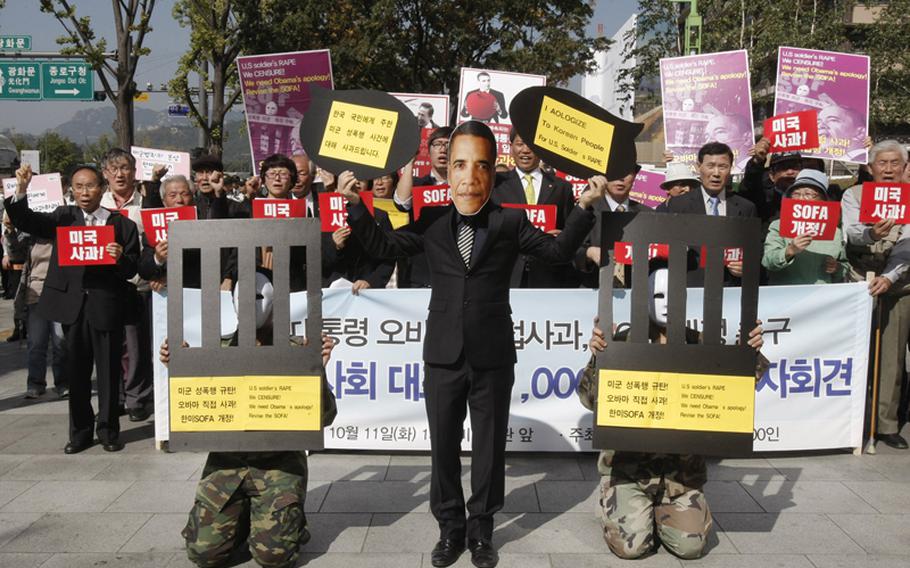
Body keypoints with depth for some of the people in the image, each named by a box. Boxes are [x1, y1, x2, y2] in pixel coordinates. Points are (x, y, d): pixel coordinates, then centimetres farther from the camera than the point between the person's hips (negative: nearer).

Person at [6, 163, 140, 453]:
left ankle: (108, 430, 20)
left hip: (106, 305, -2)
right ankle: (80, 431, 23)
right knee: (76, 372, 11)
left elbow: (132, 269, 0)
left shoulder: (122, 223, 2)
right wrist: (21, 190, -19)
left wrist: (120, 258, -21)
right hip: (72, 305, 2)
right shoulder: (63, 217, 8)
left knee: (109, 371, 6)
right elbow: (26, 221, -5)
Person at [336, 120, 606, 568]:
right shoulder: (431, 221, 2)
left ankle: (481, 529, 30)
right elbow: (384, 248, 6)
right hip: (442, 355, 1)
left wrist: (583, 207, -11)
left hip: (493, 357, -1)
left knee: (489, 447, 11)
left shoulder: (511, 222, -2)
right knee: (443, 447, 12)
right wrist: (356, 204, -3)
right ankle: (450, 528, 30)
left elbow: (558, 251, 0)